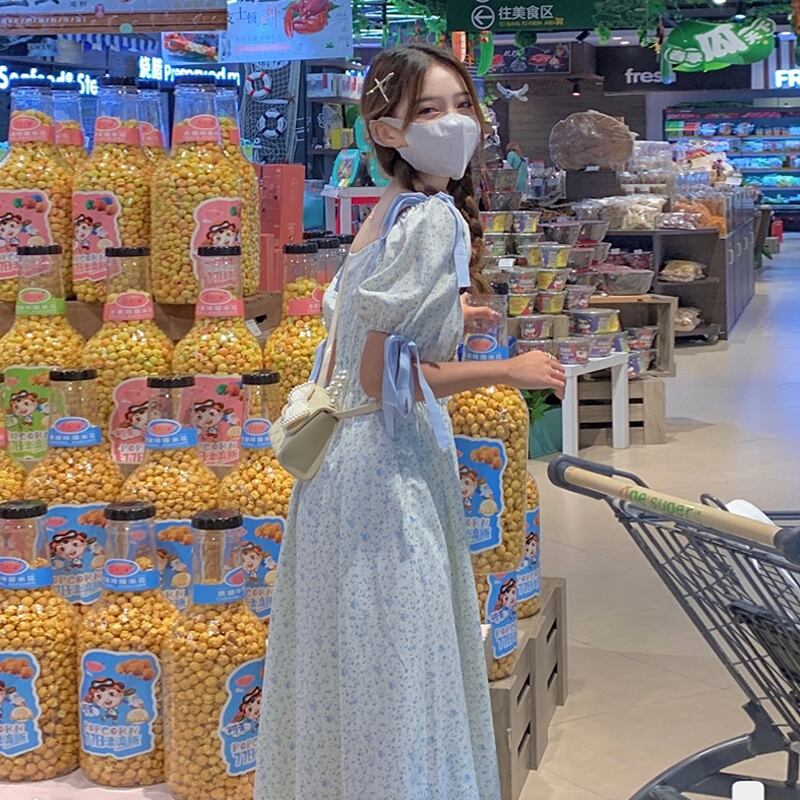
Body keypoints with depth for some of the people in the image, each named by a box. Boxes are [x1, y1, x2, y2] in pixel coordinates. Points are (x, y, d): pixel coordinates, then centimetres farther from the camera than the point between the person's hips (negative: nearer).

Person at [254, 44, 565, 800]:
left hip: (351, 456, 9)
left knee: (355, 664, 19)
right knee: (397, 670, 0)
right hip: (391, 472, -9)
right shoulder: (434, 220, -17)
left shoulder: (387, 213, 10)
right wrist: (506, 371, -14)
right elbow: (383, 376, -21)